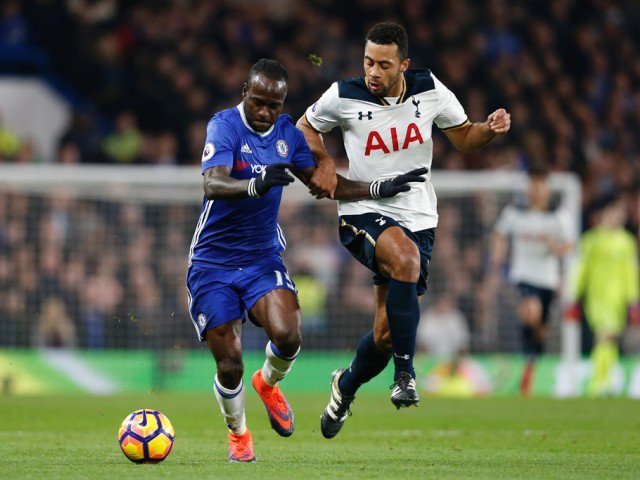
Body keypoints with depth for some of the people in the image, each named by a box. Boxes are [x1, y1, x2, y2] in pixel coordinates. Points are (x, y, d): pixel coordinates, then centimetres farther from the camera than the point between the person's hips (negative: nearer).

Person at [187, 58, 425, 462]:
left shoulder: (288, 132, 4)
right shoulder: (225, 126, -15)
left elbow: (320, 182, 19)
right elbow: (212, 183, -32)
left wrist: (381, 189, 14)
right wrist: (256, 184, -50)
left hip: (263, 258, 4)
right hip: (213, 264, -4)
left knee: (288, 335, -23)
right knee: (229, 365, -7)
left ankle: (268, 383, 12)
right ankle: (238, 434, 23)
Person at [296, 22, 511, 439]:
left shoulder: (429, 91, -3)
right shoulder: (344, 97, -8)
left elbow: (464, 137, 10)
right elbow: (306, 127, 12)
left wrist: (491, 129, -11)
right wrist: (325, 165, -4)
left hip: (417, 218, 3)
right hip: (363, 214, -3)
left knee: (387, 335, 1)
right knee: (405, 258, -38)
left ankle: (346, 386, 35)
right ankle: (406, 374, -29)